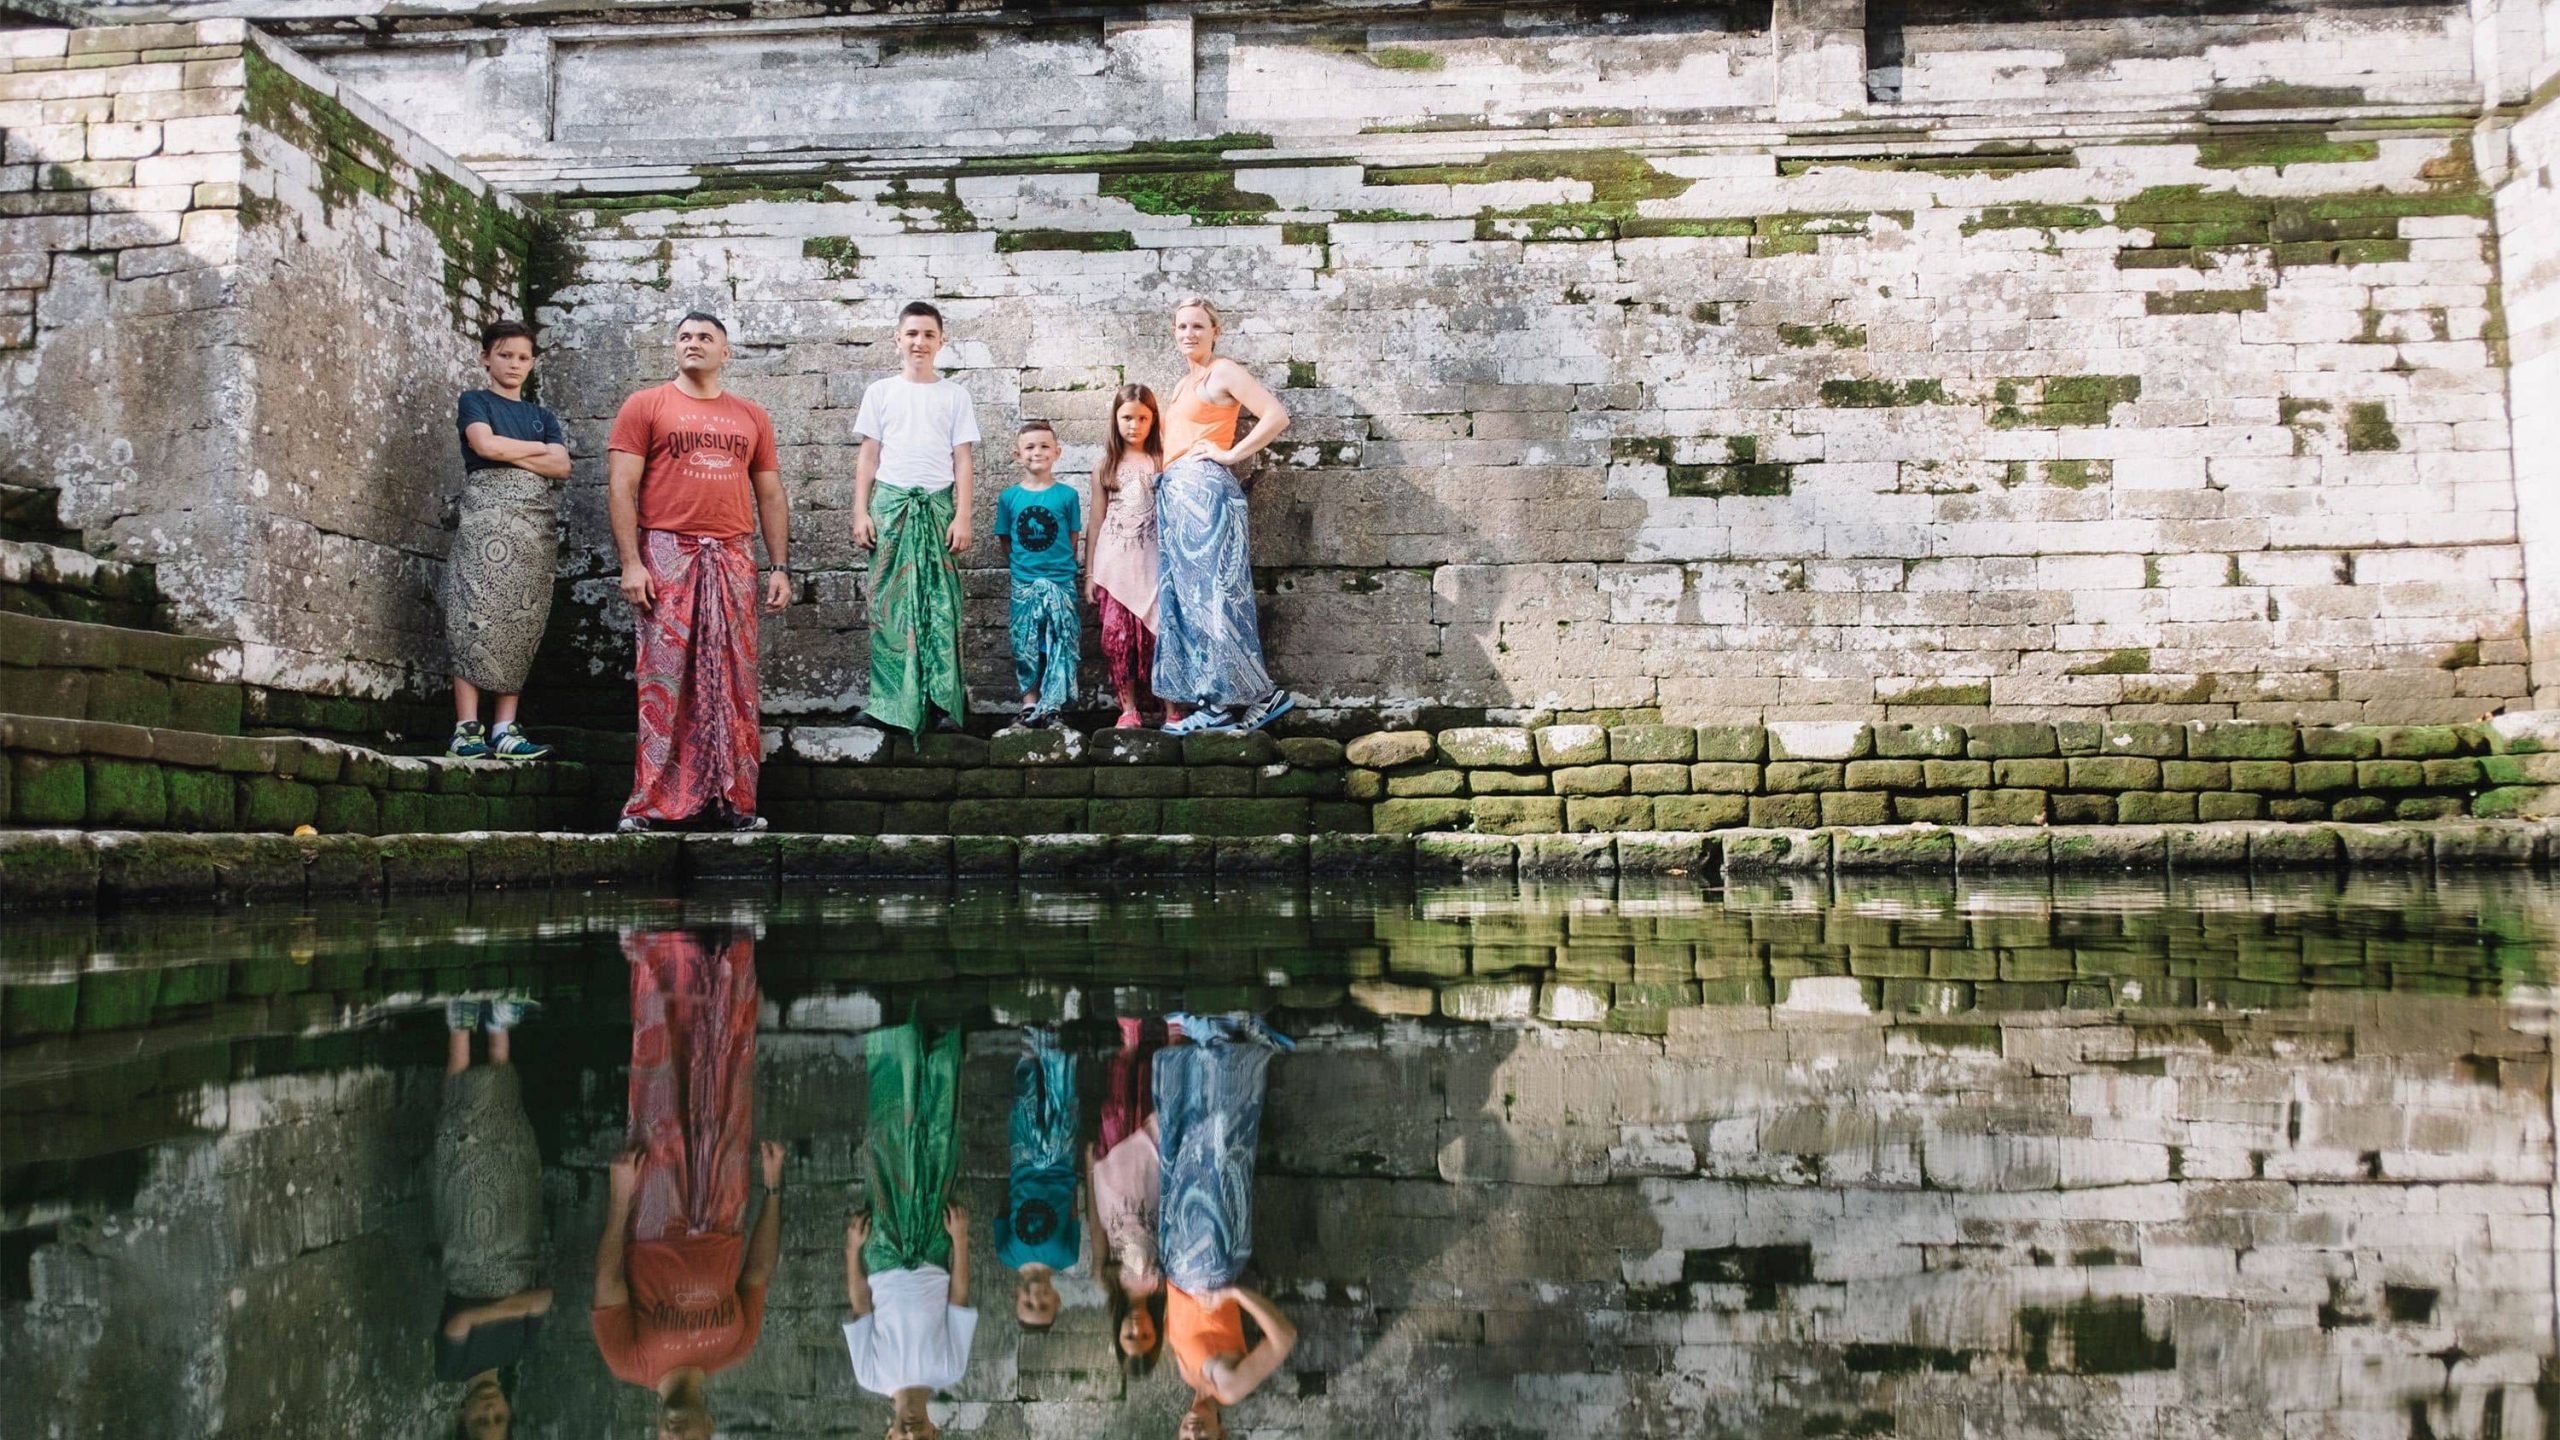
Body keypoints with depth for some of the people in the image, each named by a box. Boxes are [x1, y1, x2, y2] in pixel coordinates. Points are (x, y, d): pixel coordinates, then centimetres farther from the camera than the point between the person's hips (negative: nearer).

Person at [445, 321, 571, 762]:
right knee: (478, 617, -12)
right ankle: (467, 729, -15)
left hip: (538, 525, 4)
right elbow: (485, 444, -8)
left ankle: (504, 730, -4)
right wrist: (540, 448, 4)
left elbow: (562, 466, 7)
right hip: (487, 518, -4)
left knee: (522, 625, -3)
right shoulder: (474, 402, 12)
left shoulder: (542, 416, 23)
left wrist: (508, 454, -3)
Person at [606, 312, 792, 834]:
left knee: (733, 683, 2)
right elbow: (621, 487, -1)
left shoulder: (751, 416, 16)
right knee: (663, 680, -5)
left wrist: (779, 567, 8)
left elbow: (770, 496, 17)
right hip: (666, 555, -3)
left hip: (731, 558, 3)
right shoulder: (645, 406, 6)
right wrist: (631, 563, -10)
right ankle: (651, 804, -1)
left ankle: (733, 800, 8)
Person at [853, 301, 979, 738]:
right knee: (890, 602, -2)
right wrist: (861, 513, 2)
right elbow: (868, 457, 10)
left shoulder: (954, 395, 9)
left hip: (937, 505, 0)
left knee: (941, 603, -4)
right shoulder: (881, 391, 10)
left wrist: (962, 517, -3)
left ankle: (943, 701, -1)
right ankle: (891, 702, 1)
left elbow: (963, 461, 6)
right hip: (891, 504, 1)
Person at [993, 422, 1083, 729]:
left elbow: (1074, 540, 6)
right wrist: (1020, 566, 5)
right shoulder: (1009, 497, 3)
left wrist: (1063, 566, 2)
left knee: (1061, 645, -2)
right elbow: (1005, 541, 11)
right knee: (1025, 646, 5)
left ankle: (1053, 706, 3)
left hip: (1060, 581, -1)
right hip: (1024, 584, 1)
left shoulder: (1066, 495, 0)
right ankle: (1029, 705, 13)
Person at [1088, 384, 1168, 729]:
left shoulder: (1162, 461, 5)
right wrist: (1090, 573, 8)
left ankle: (1172, 708, 1)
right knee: (1117, 636, -3)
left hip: (1153, 562, -2)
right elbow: (1097, 522, 11)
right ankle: (1129, 708, 5)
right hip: (1114, 564, 2)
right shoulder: (1106, 467, 10)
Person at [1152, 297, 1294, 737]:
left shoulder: (1224, 372, -3)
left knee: (1210, 592, -12)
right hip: (1175, 493, 9)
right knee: (1184, 597, 4)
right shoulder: (1185, 383, 23)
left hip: (1203, 490, -9)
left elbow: (1276, 415, -13)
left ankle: (1258, 694, -8)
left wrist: (1232, 454, -11)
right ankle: (1216, 701, 4)